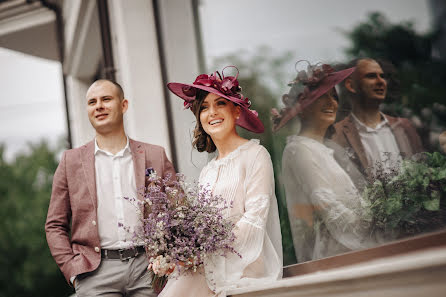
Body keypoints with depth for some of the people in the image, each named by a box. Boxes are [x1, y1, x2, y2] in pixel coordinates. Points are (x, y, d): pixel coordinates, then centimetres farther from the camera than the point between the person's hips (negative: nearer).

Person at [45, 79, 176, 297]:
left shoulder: (155, 156, 9)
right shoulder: (71, 161, 9)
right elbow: (55, 226, 10)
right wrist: (73, 271, -2)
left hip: (148, 267, 1)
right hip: (96, 272, 0)